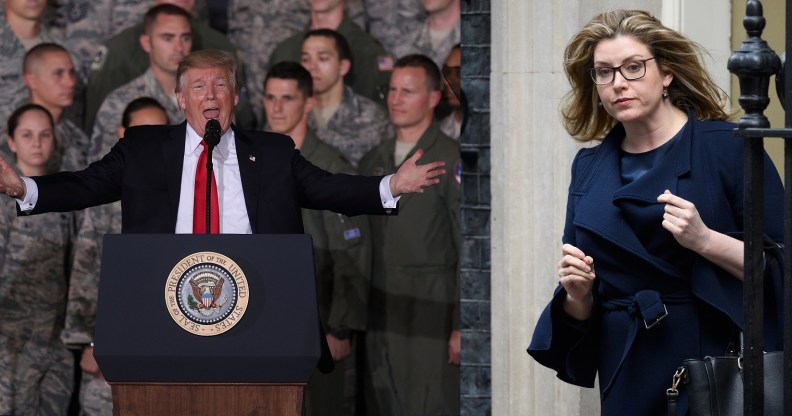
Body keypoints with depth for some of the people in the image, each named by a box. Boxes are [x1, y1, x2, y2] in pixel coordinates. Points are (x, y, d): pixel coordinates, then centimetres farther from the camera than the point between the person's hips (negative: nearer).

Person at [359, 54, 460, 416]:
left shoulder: (451, 161, -5)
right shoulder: (373, 162, 15)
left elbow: (469, 253, -8)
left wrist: (462, 328, -13)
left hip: (430, 315, -6)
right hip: (381, 316, 6)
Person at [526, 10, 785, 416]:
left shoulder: (726, 148, -4)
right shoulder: (589, 167, 11)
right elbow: (578, 316, 16)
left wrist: (704, 241, -21)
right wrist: (578, 294, -6)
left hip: (715, 358, -4)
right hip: (627, 375, 4)